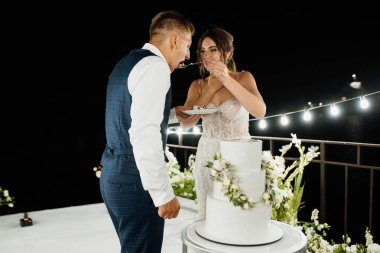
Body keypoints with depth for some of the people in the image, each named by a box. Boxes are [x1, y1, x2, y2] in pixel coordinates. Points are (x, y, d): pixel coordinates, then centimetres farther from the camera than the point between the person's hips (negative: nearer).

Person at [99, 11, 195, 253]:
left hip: (114, 174, 10)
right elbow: (144, 134, -25)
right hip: (135, 180, -10)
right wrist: (165, 194, -22)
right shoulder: (155, 66, -15)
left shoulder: (127, 62, 16)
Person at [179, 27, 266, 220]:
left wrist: (228, 81, -22)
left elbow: (260, 112, -19)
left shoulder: (243, 78, -3)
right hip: (207, 156, 3)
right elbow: (185, 123, -8)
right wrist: (211, 88, -9)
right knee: (208, 215, 9)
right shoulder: (197, 85, 5)